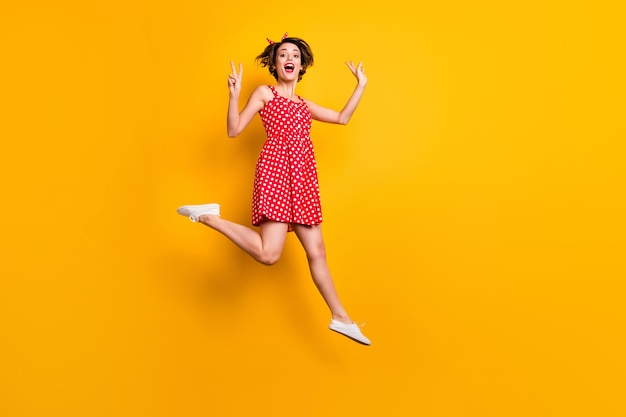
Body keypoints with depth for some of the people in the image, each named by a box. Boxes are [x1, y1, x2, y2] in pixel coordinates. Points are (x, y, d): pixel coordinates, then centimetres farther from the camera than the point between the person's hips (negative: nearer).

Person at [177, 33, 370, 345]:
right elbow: (233, 130, 2)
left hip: (303, 179, 6)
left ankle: (340, 317, 12)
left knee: (317, 252, 6)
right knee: (268, 253, -19)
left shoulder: (305, 105, 26)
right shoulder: (265, 93, 9)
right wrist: (234, 95, -12)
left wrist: (361, 85, 27)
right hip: (276, 170, -6)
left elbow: (342, 118, 27)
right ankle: (210, 217, -2)